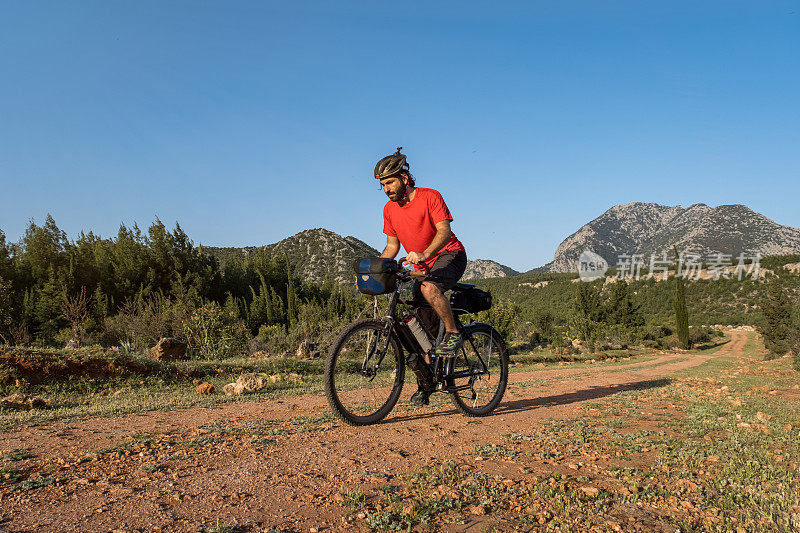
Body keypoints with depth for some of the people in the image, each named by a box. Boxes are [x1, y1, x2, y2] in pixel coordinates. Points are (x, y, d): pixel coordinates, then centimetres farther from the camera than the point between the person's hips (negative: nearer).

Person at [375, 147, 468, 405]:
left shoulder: (430, 197, -13)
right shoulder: (390, 209, 5)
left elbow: (444, 230, -24)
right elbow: (392, 245, 11)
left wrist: (423, 253, -40)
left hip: (449, 255, -6)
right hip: (423, 265, 6)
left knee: (429, 287, -38)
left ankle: (453, 333, -17)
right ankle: (426, 380, 13)